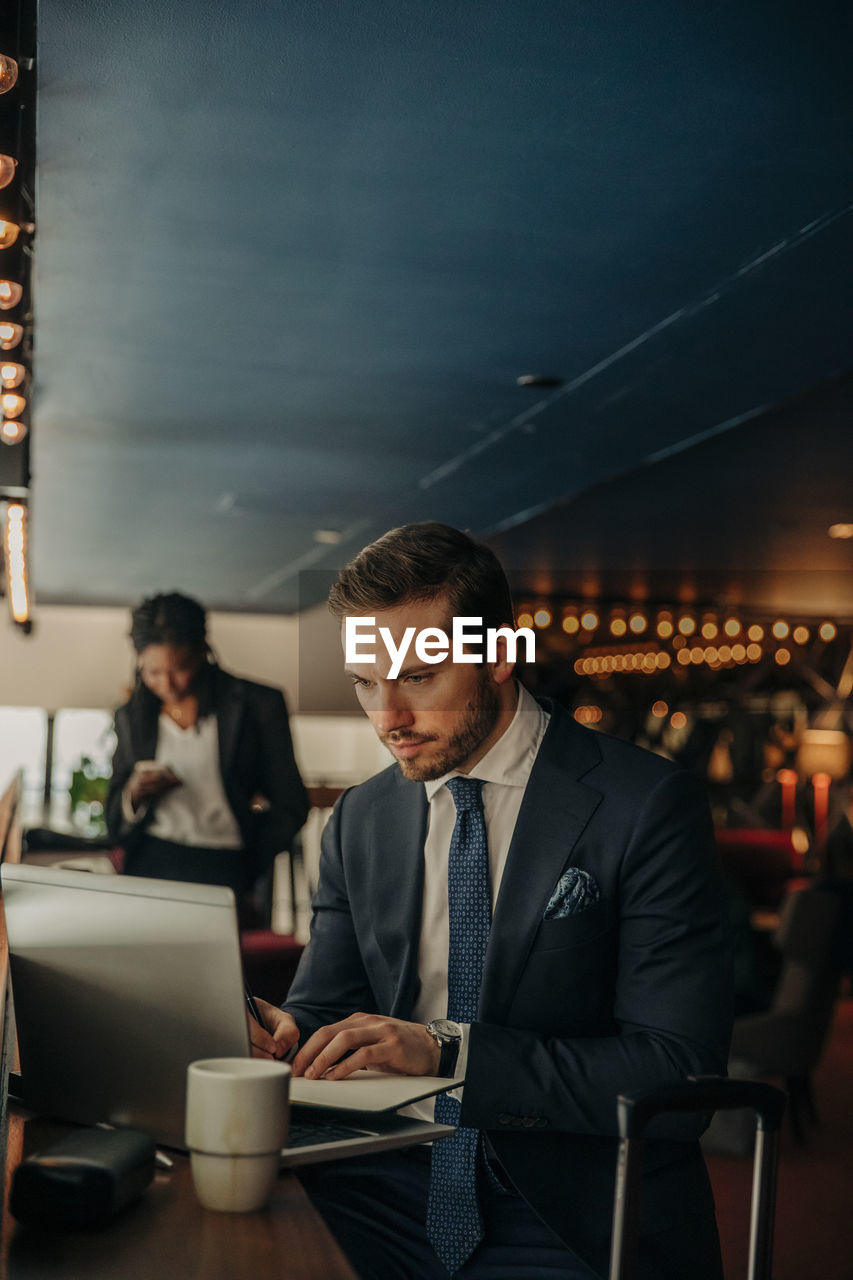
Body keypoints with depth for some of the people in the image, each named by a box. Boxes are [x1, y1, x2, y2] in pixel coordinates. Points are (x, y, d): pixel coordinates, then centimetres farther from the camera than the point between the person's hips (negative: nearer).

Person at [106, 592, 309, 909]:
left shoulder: (259, 705, 3)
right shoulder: (132, 717, 15)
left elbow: (290, 807, 5)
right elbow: (115, 824, 19)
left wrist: (244, 871, -5)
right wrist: (134, 795, -4)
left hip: (227, 868, -3)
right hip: (150, 866, 3)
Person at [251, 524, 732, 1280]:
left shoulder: (646, 807, -9)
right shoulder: (360, 820, 8)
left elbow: (680, 1075, -14)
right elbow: (324, 999, 11)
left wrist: (448, 1049, -23)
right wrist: (284, 1032, -14)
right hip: (399, 1186, 4)